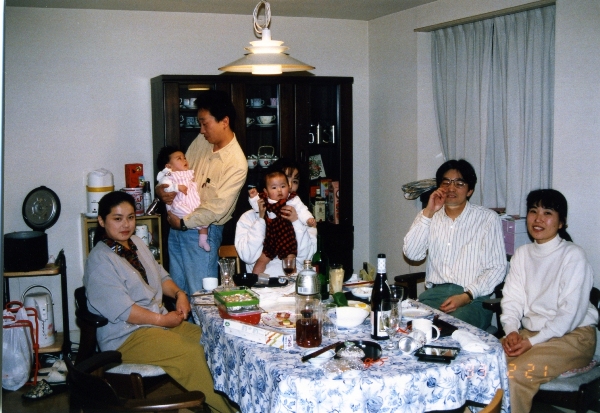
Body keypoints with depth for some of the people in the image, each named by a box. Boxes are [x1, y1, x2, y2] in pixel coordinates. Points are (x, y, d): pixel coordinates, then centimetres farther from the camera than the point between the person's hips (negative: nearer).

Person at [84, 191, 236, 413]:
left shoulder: (137, 243, 12)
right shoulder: (100, 260, -13)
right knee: (192, 353, -24)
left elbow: (161, 276, 21)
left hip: (161, 320, 8)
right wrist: (162, 319, -16)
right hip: (125, 337, -8)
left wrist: (178, 293, 0)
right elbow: (120, 309, -19)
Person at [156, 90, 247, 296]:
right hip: (177, 226, 7)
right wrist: (162, 188, -7)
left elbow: (218, 208, -22)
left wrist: (184, 222, -16)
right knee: (177, 288, 19)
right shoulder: (201, 141, 2)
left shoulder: (236, 163, -20)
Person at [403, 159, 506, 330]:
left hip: (473, 298, -2)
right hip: (435, 293, 3)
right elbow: (412, 254, 0)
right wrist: (428, 213, -7)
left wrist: (466, 296, -14)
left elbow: (497, 268, -1)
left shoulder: (488, 219, 3)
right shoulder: (428, 217, 14)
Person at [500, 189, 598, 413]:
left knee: (516, 373, -28)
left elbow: (571, 312, -15)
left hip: (572, 336, -5)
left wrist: (533, 342, -19)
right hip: (529, 332, 6)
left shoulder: (573, 255, -11)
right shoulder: (522, 254, 9)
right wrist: (511, 331, -12)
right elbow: (512, 299, 6)